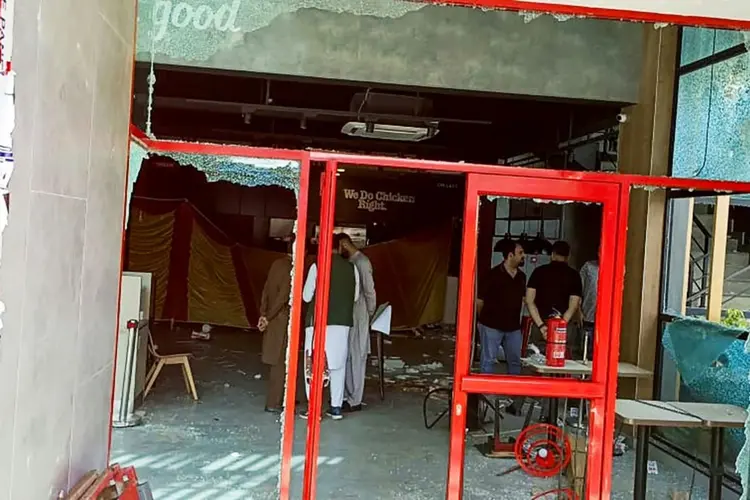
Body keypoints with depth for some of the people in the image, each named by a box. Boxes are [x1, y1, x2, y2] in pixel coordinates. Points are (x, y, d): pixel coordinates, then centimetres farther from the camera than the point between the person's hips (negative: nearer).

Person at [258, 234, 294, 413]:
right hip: (283, 319, -8)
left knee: (276, 360, 17)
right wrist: (268, 317, -12)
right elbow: (283, 296, -19)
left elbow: (266, 290, 7)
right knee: (281, 361, 0)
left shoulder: (277, 264, 8)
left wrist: (263, 314, 5)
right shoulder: (291, 268, -17)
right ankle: (274, 403, 5)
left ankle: (279, 397, 30)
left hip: (273, 318, 8)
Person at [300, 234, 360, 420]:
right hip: (342, 322, 4)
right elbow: (355, 296, 9)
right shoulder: (352, 268, 2)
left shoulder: (317, 266, -8)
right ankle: (336, 407, 15)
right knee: (338, 364, 12)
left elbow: (306, 296, -4)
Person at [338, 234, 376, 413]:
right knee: (346, 357, 13)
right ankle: (346, 395, 23)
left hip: (358, 317, -8)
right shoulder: (348, 262, 13)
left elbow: (369, 291, -13)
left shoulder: (362, 261, -13)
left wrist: (370, 314, -5)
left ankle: (355, 401, 3)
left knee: (357, 357, -3)